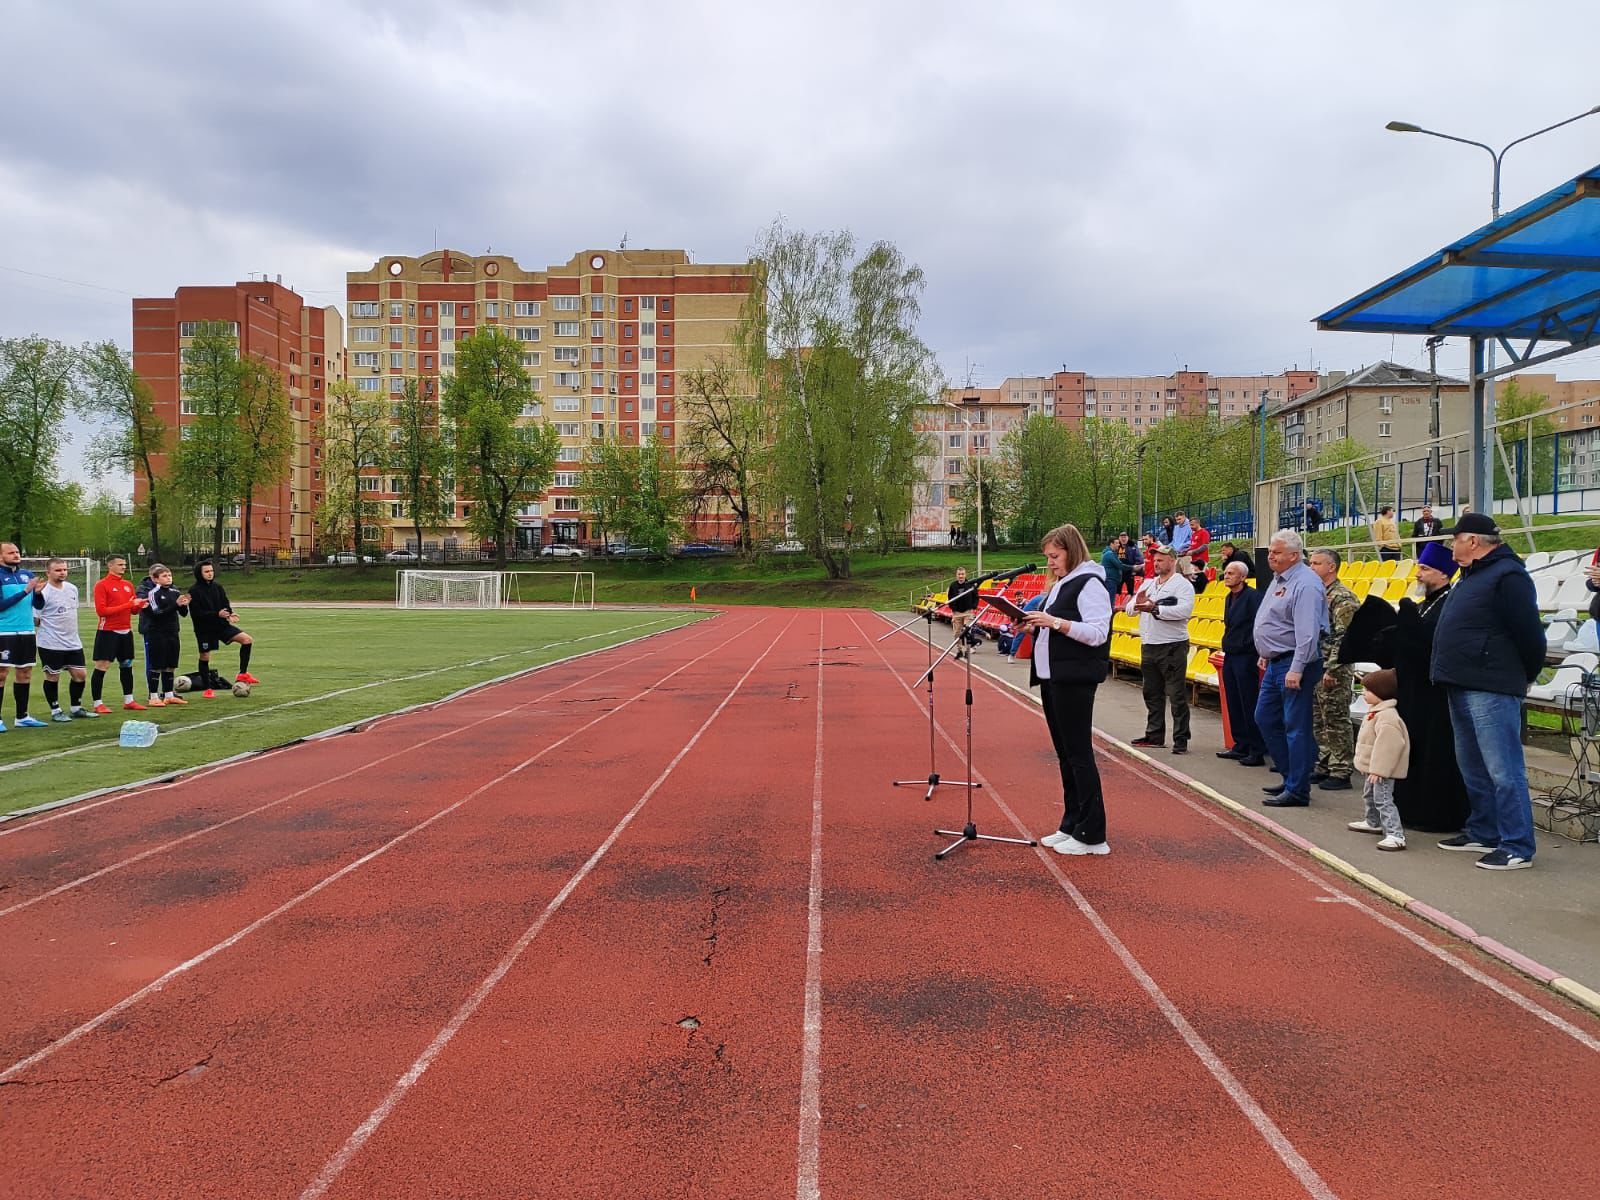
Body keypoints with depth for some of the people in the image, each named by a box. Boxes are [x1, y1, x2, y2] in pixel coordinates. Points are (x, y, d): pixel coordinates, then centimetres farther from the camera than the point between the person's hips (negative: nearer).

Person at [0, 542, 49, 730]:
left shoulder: (28, 574, 10)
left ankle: (22, 716, 19)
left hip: (27, 631, 6)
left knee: (25, 673, 10)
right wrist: (25, 591, -20)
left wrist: (38, 591, -8)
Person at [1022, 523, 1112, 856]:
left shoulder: (1089, 583, -11)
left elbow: (1098, 633, -19)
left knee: (1079, 754, -6)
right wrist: (1037, 623, 4)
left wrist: (1056, 622, -24)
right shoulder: (1060, 584, 17)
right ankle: (1071, 826, 21)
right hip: (1052, 677, 10)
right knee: (1064, 754, 13)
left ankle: (1092, 835, 0)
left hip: (1075, 680, -9)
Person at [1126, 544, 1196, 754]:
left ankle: (1181, 740, -1)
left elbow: (1184, 610, -22)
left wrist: (1155, 608, -24)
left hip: (1173, 647, -7)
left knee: (1177, 696, -4)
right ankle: (1154, 735, 23)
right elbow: (1130, 608, 11)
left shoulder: (1182, 584, -5)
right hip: (1148, 646, 7)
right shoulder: (1147, 584, 15)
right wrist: (1137, 603, -11)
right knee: (1152, 694, 14)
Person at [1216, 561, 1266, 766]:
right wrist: (1227, 644, 15)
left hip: (1245, 657, -9)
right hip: (1229, 657, 9)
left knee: (1250, 706, -5)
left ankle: (1257, 751, 1)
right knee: (1234, 705, 13)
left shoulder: (1252, 596, -13)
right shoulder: (1229, 598, 15)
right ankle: (1240, 746, 22)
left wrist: (1249, 645, -16)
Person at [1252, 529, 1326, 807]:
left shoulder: (1305, 583, -18)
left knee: (1295, 727, -5)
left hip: (1294, 663, -11)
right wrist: (1265, 654, 24)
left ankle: (1297, 790, 2)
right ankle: (1291, 776, 27)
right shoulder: (1278, 580, 14)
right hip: (1275, 663, 11)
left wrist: (1297, 668, -27)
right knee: (1265, 718, 16)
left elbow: (1307, 631, -24)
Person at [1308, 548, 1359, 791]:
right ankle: (1323, 767, 22)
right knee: (1319, 722, 13)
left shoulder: (1343, 598, -13)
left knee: (1337, 722, -3)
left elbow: (1343, 638, -19)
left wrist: (1331, 669, -21)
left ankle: (1341, 773, 4)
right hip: (1314, 668, 9)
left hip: (1334, 671, -9)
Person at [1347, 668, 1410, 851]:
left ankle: (1395, 835, -18)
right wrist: (1369, 767, 25)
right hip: (1374, 768, 12)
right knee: (1369, 794, 28)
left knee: (1383, 800, -15)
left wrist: (1378, 770, -30)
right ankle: (1373, 822, 48)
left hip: (1382, 770, -12)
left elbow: (1387, 746, -30)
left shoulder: (1386, 716, -26)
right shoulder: (1375, 711, 10)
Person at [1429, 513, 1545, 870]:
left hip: (1490, 691, -10)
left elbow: (1530, 634, -15)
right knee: (1473, 768, 17)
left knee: (1503, 770, -7)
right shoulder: (1472, 576, 18)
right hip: (1462, 686, 11)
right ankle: (1483, 834, 28)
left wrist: (1525, 677, -2)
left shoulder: (1508, 576, -14)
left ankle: (1517, 847, -1)